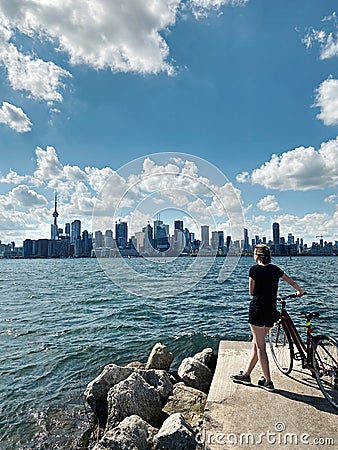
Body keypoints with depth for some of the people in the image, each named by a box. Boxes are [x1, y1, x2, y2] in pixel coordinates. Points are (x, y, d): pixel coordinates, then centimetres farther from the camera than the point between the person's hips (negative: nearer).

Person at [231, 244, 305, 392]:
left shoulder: (254, 269, -9)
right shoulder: (275, 269, 7)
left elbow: (252, 292, -3)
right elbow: (292, 282, 20)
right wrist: (300, 292, 39)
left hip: (257, 309, -6)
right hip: (272, 311, 6)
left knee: (260, 346, 3)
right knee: (256, 343, 15)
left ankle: (268, 382, 8)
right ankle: (246, 375, 25)